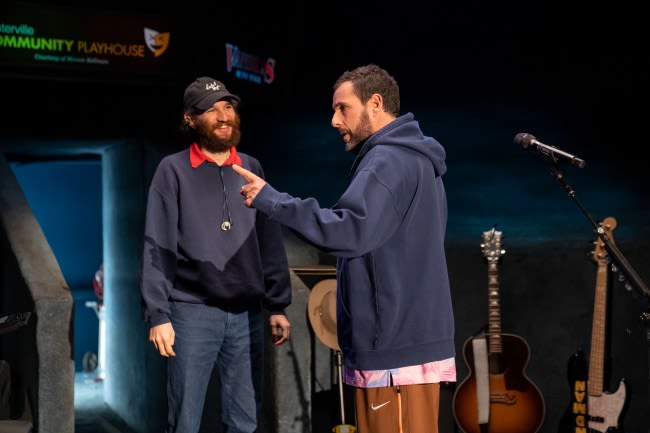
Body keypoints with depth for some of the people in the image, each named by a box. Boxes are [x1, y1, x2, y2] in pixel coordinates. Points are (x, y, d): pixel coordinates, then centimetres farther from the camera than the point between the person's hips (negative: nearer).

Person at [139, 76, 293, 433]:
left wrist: (277, 306, 8)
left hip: (247, 314, 4)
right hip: (192, 313, -3)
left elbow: (270, 243, 12)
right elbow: (158, 247, -5)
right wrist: (158, 314, -12)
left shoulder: (252, 169, 10)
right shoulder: (173, 170, -1)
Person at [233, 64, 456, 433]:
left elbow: (349, 231, -27)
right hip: (411, 338, 10)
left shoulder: (389, 161, -14)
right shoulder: (415, 160, 19)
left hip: (397, 349, -10)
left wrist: (270, 200, -22)